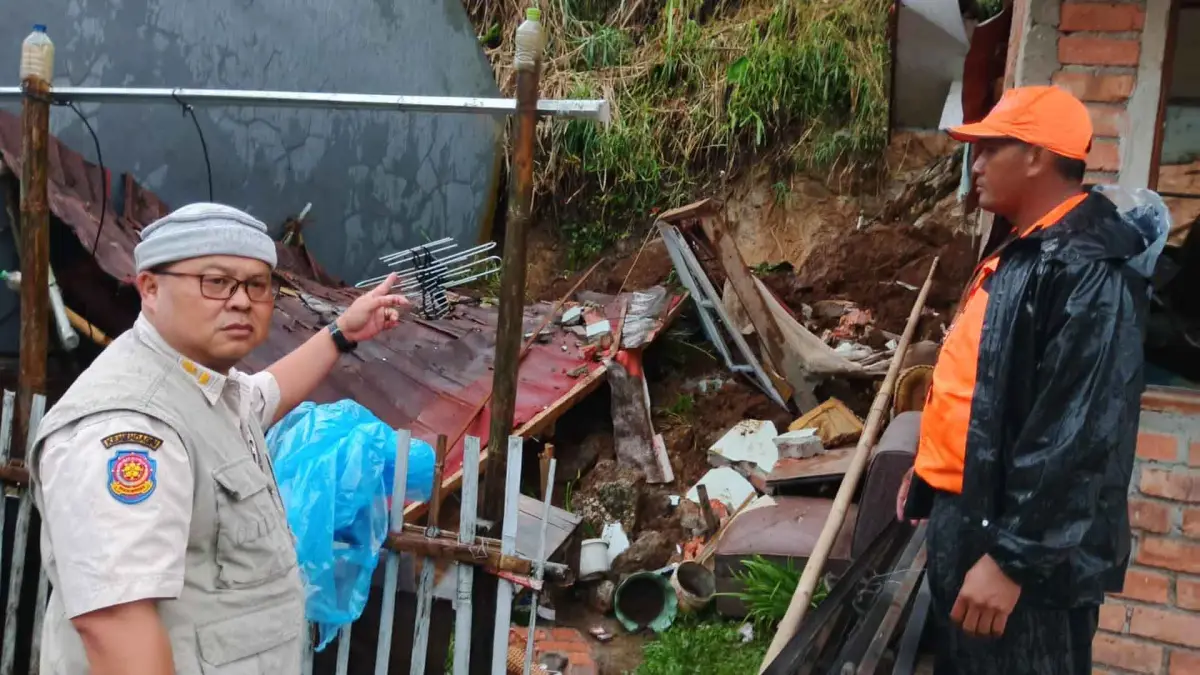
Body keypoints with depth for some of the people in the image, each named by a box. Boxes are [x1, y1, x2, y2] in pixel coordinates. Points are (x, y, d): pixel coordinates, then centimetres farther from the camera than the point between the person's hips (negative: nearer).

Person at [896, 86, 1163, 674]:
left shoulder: (1085, 270, -22)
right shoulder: (1021, 252, 11)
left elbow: (1077, 434, -27)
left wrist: (1012, 557, -26)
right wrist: (927, 474, 23)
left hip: (1026, 544, -10)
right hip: (968, 515, 10)